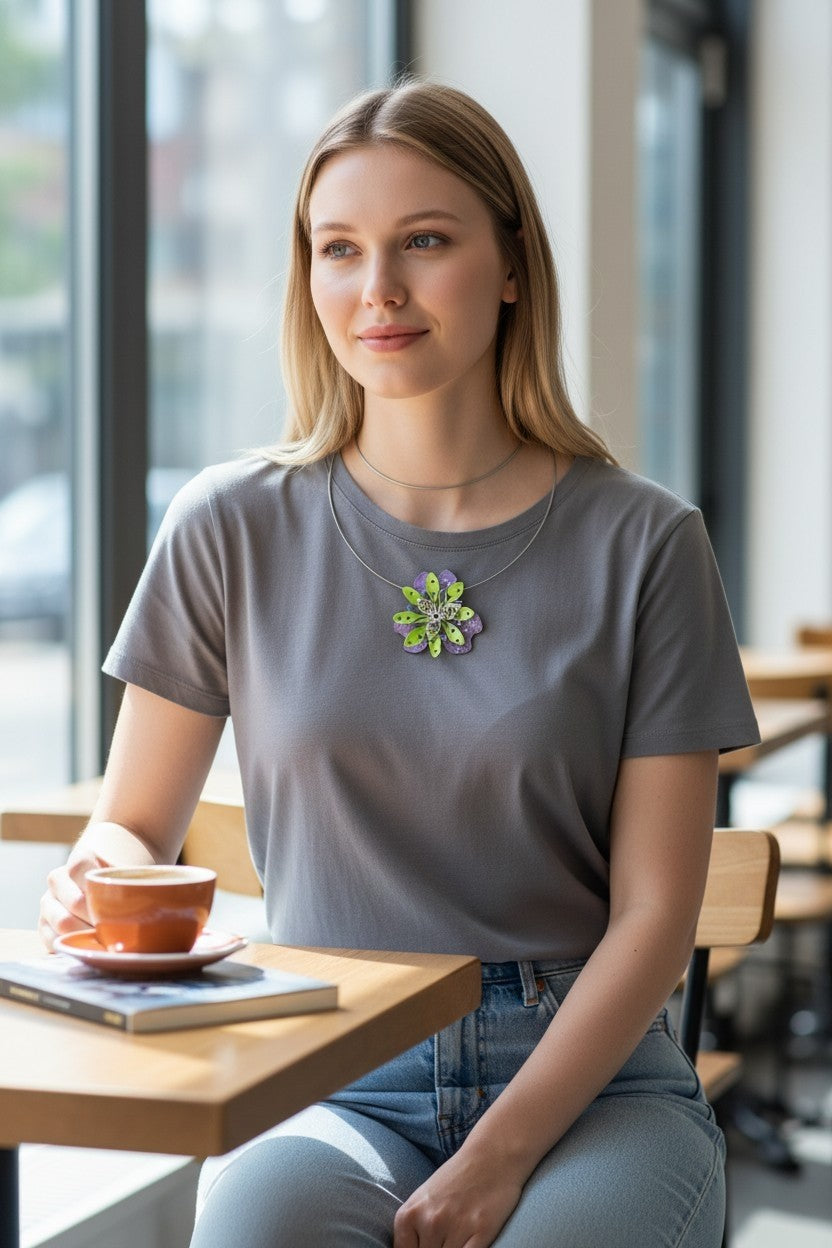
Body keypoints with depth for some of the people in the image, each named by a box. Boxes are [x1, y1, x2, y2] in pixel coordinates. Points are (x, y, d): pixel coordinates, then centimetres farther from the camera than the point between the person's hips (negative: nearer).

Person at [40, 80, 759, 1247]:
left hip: (590, 1079, 0)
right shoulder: (234, 531, 2)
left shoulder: (642, 544, -1)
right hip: (330, 1089, 0)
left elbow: (654, 912, -4)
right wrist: (107, 877, -15)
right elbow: (132, 823, 10)